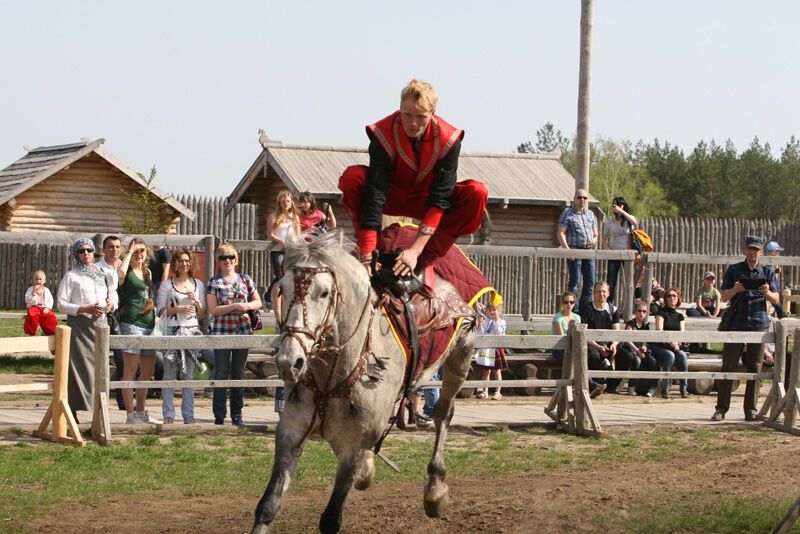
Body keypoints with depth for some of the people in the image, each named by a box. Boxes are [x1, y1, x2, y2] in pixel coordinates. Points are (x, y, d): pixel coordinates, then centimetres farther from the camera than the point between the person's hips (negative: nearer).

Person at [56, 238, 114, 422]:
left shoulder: (100, 274, 17)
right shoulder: (71, 276, 0)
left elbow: (110, 296, 27)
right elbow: (61, 303, -6)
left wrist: (110, 305, 3)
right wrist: (84, 309, -17)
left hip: (99, 324, 5)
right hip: (79, 325, -5)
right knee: (78, 367, -9)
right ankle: (72, 410, -7)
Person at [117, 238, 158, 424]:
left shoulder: (148, 273, 20)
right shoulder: (128, 272, -2)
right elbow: (120, 273, -28)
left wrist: (155, 317, 16)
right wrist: (129, 252, -14)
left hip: (149, 324, 8)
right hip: (132, 323, -8)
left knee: (148, 371, 11)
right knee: (130, 371, -5)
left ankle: (141, 412, 21)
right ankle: (131, 415, -4)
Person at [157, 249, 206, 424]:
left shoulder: (199, 285, 14)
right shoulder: (167, 285, 6)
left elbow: (202, 315, 14)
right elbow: (161, 310, 0)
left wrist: (197, 302, -4)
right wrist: (178, 309, -13)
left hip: (192, 331, 2)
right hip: (172, 331, -2)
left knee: (189, 375, 3)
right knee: (169, 374, -4)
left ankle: (188, 414, 6)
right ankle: (168, 415, -1)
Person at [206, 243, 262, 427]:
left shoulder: (245, 280, 10)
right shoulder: (214, 283, -1)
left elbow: (258, 302, 14)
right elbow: (213, 309, -8)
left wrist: (248, 305, -8)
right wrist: (235, 306, -17)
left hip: (243, 332, 3)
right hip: (221, 333, -3)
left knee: (239, 374, 8)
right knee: (221, 375, -3)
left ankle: (237, 414, 14)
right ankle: (219, 416, 0)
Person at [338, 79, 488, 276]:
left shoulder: (448, 139, -25)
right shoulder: (383, 135, -27)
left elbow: (439, 199, -29)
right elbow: (375, 193, -35)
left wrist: (415, 250, -40)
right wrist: (367, 256, -43)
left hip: (426, 199, 1)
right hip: (393, 196, -1)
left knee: (477, 193, -29)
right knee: (352, 177, -33)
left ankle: (423, 262, -24)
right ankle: (374, 252, -18)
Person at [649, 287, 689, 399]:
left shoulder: (679, 316, 16)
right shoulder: (662, 312, 2)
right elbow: (659, 330, -12)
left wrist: (676, 343, -15)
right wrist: (671, 342, -25)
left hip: (675, 347, 4)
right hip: (660, 346, -4)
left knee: (682, 356, -28)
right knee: (670, 355, -34)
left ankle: (684, 388, -28)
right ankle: (665, 389, -32)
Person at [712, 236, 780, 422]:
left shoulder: (767, 272, 10)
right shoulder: (733, 270, 7)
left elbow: (776, 300, 7)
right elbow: (724, 296, 4)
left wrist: (767, 293, -14)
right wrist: (735, 289, -17)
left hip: (759, 324, 1)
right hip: (736, 323, -1)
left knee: (754, 368, 3)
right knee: (728, 367, -3)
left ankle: (751, 410, 8)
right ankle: (721, 409, -1)